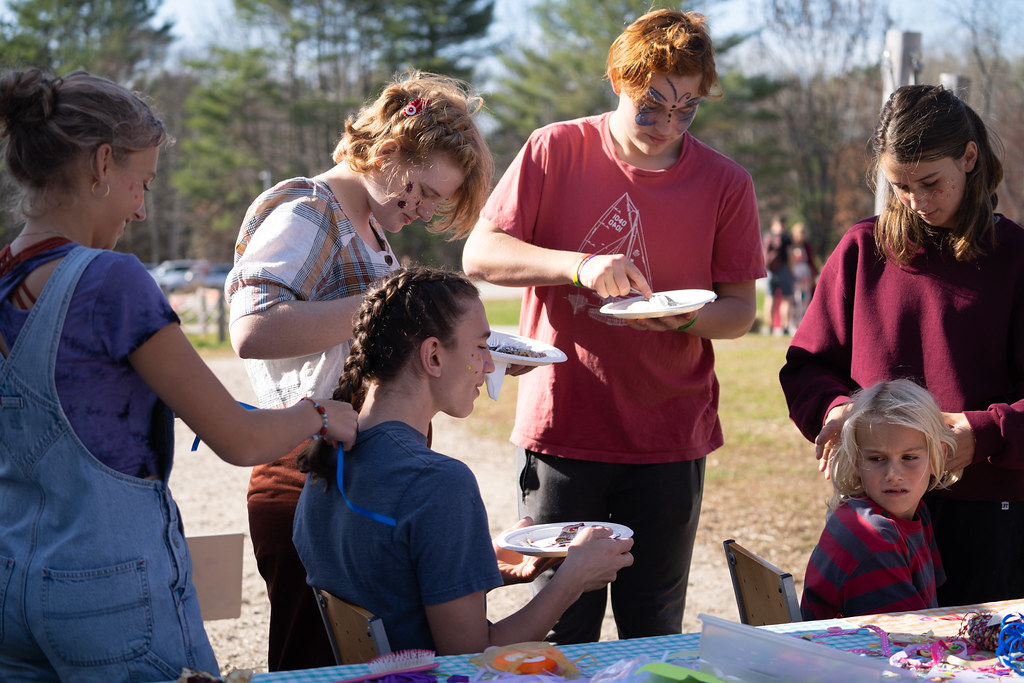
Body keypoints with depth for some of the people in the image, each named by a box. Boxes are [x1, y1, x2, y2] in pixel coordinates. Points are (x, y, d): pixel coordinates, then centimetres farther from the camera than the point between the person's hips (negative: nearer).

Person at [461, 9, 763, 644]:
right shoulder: (555, 151, -2)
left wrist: (688, 317, -16)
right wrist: (578, 266, -21)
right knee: (562, 627, 5)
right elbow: (480, 255, -6)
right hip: (561, 428, -1)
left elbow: (741, 307, 7)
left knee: (653, 630, 8)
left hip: (669, 438, 1)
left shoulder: (726, 183, 1)